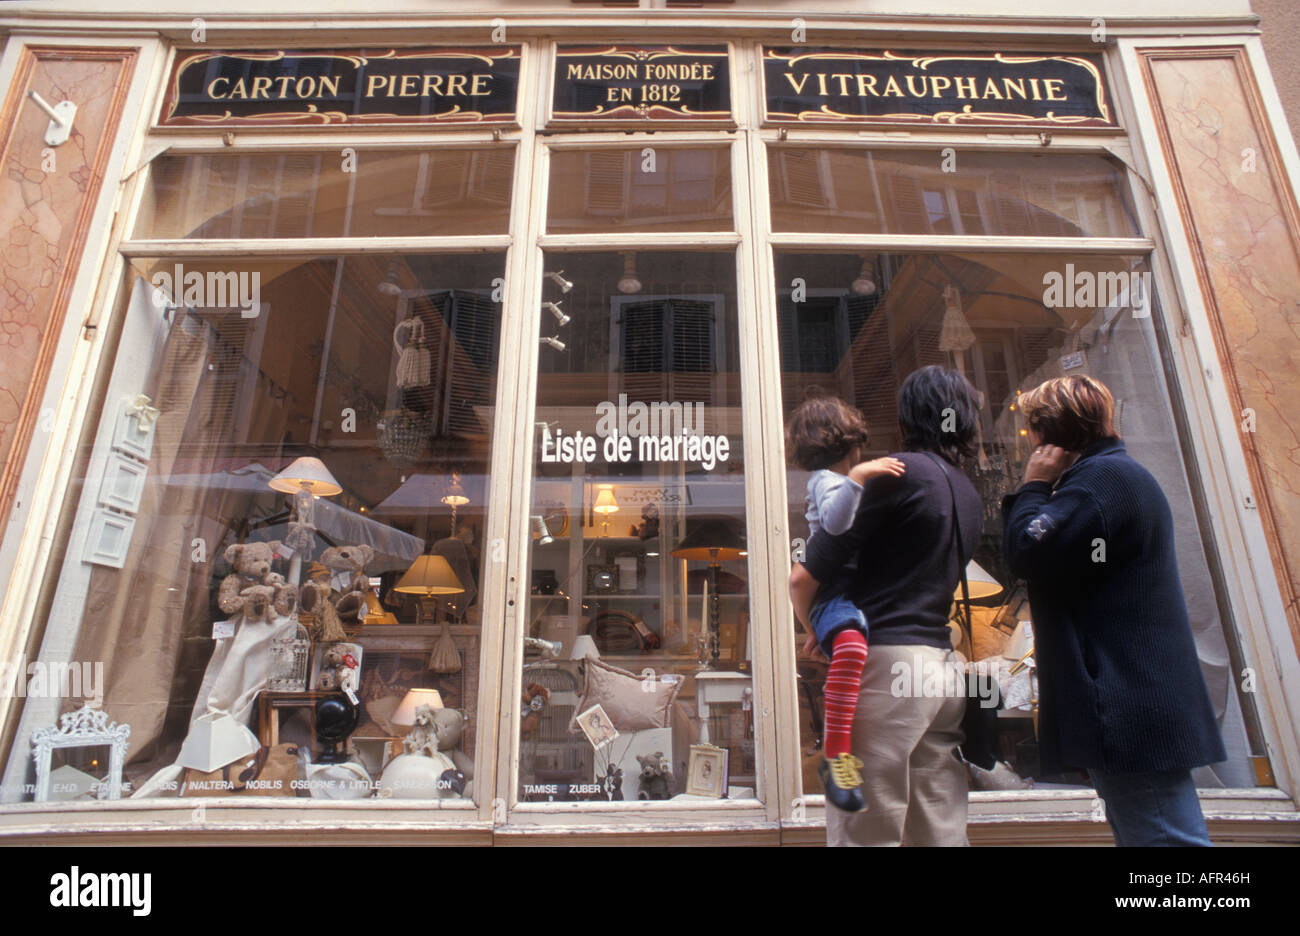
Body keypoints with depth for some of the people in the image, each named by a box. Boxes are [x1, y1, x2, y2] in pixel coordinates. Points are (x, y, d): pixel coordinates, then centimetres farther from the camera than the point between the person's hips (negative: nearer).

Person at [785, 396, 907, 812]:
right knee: (851, 644, -40)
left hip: (858, 587, 11)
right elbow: (834, 522, -26)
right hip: (835, 589, -11)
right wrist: (857, 476, -33)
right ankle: (835, 756, -38)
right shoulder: (825, 479, -3)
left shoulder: (839, 481, 29)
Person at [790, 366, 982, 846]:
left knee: (864, 833, 1)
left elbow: (804, 577, -14)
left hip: (887, 662, -8)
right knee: (940, 830, 16)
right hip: (942, 663, 9)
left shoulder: (902, 470, -10)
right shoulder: (969, 496, 15)